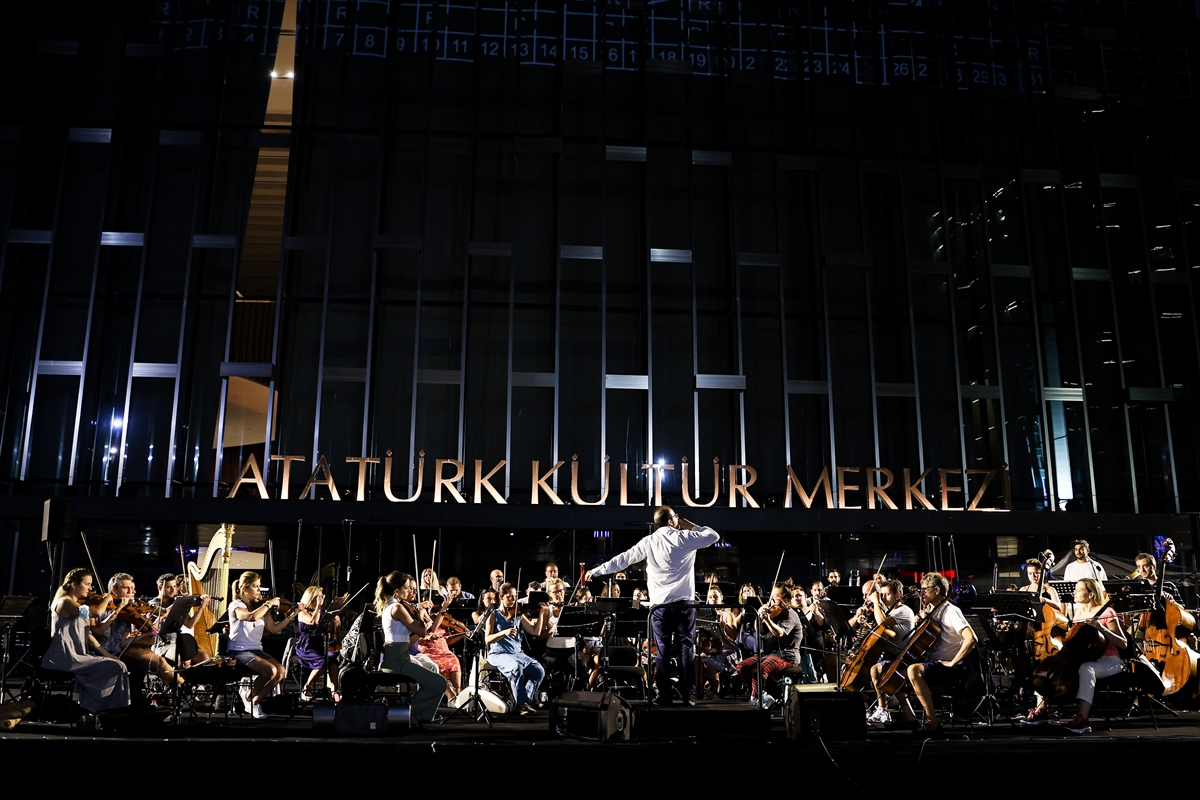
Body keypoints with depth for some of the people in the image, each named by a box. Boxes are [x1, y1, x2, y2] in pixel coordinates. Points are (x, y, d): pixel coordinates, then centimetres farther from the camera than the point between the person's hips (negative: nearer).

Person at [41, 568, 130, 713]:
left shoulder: (78, 604, 19)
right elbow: (94, 613, -29)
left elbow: (87, 635, 15)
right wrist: (107, 599, -10)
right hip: (65, 659, -9)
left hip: (77, 655, 9)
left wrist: (105, 653, 3)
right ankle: (114, 708, -7)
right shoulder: (64, 602, -11)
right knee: (116, 667, -17)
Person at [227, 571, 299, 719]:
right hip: (239, 651, -6)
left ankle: (255, 700, 1)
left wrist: (292, 616, -2)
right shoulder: (235, 606, -9)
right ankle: (249, 697, -1)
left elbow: (274, 628, 8)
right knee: (271, 670, -28)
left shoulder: (260, 606, 11)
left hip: (257, 650, 6)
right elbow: (252, 617, -31)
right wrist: (269, 603, -20)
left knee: (281, 671, -19)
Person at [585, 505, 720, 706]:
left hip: (659, 605, 2)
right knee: (687, 648, 4)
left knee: (662, 651, 5)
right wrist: (689, 526, 14)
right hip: (684, 604, -2)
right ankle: (690, 694, 4)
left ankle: (664, 695, 6)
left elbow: (622, 559, 9)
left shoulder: (648, 542, 5)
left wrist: (596, 570, 19)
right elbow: (714, 535, 7)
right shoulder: (685, 538, -2)